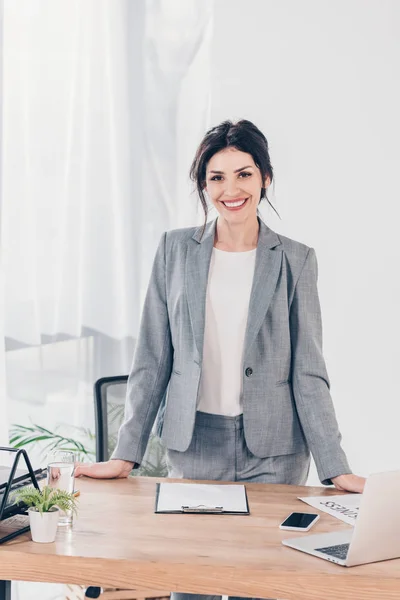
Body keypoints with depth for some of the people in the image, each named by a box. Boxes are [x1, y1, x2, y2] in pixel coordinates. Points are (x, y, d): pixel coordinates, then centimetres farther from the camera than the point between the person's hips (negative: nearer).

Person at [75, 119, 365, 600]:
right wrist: (125, 455, -2)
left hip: (273, 451, -1)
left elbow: (308, 373, 0)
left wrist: (336, 469, -7)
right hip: (192, 445, 1)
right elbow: (151, 360, 4)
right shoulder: (175, 250, 2)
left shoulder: (295, 260, 0)